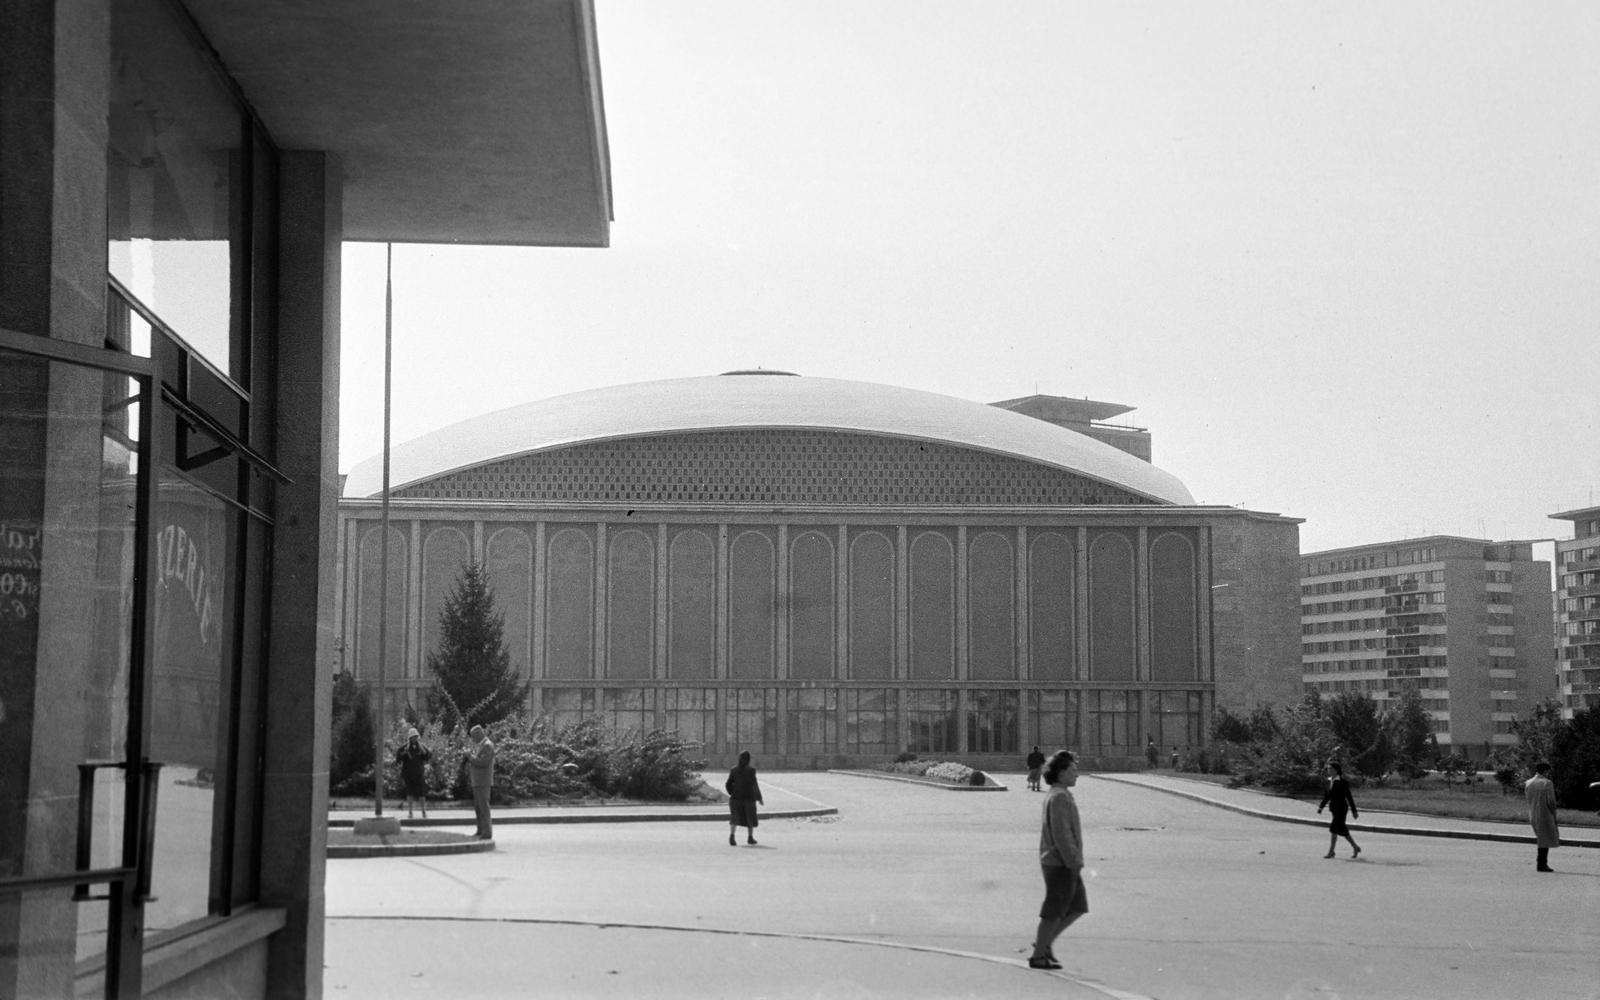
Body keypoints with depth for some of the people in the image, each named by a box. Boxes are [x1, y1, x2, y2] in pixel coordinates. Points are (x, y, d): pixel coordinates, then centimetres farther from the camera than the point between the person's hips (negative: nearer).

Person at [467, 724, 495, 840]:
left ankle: (487, 832, -8)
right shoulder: (480, 745, 16)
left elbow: (483, 762, -25)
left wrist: (470, 756, -14)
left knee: (483, 806, -9)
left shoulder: (487, 745, -16)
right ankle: (481, 831, 19)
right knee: (477, 807, 13)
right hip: (477, 781, 10)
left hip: (484, 781, -10)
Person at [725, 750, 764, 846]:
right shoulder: (751, 770, -10)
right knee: (750, 818, 16)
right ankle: (750, 837, 25)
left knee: (735, 818, -1)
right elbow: (755, 785, -11)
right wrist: (759, 798, -4)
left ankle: (731, 835, -24)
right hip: (749, 798, -2)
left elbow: (728, 785, 2)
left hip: (736, 798, 2)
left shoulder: (733, 771, 1)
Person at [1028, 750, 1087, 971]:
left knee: (1078, 906, 13)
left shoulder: (1054, 795, 15)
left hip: (1054, 861, 10)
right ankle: (1038, 956, 6)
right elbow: (1061, 834, -22)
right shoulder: (1059, 798, -17)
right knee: (1054, 911, -2)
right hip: (1061, 864, -10)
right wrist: (1074, 862, -20)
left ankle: (1044, 942, 18)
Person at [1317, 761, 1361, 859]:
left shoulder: (1342, 782, -12)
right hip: (1334, 808, 8)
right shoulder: (1329, 781, 8)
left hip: (1341, 808, -8)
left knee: (1333, 828, -13)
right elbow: (1326, 796, 13)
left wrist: (1354, 811, -6)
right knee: (1341, 829, 13)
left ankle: (1330, 851, -9)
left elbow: (1349, 797, -9)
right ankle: (1355, 848, 28)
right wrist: (1321, 806, 0)